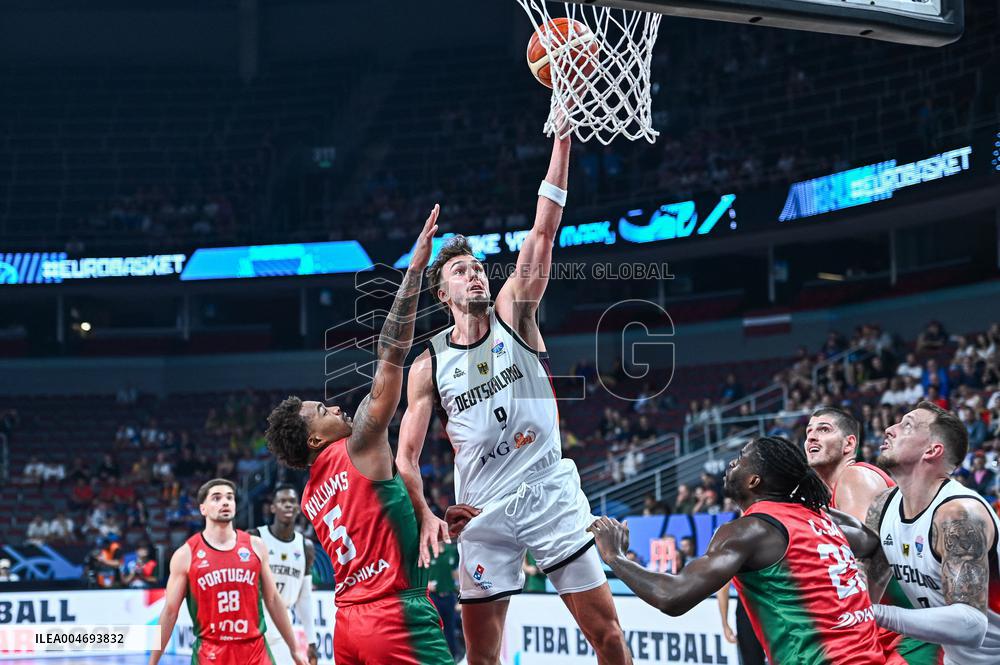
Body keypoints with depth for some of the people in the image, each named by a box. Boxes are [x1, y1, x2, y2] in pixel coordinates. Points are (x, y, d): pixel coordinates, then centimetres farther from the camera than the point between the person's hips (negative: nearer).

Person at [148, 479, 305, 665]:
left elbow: (272, 600, 13)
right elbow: (170, 611, 3)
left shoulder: (255, 546, 7)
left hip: (254, 650, 2)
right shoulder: (186, 555, -1)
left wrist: (294, 649, 13)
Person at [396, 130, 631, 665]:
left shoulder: (513, 312, 3)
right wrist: (424, 514, -13)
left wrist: (562, 139, -15)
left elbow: (543, 230, -7)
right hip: (482, 510, 1)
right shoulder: (428, 366, 4)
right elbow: (406, 455, 5)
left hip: (550, 493, -1)